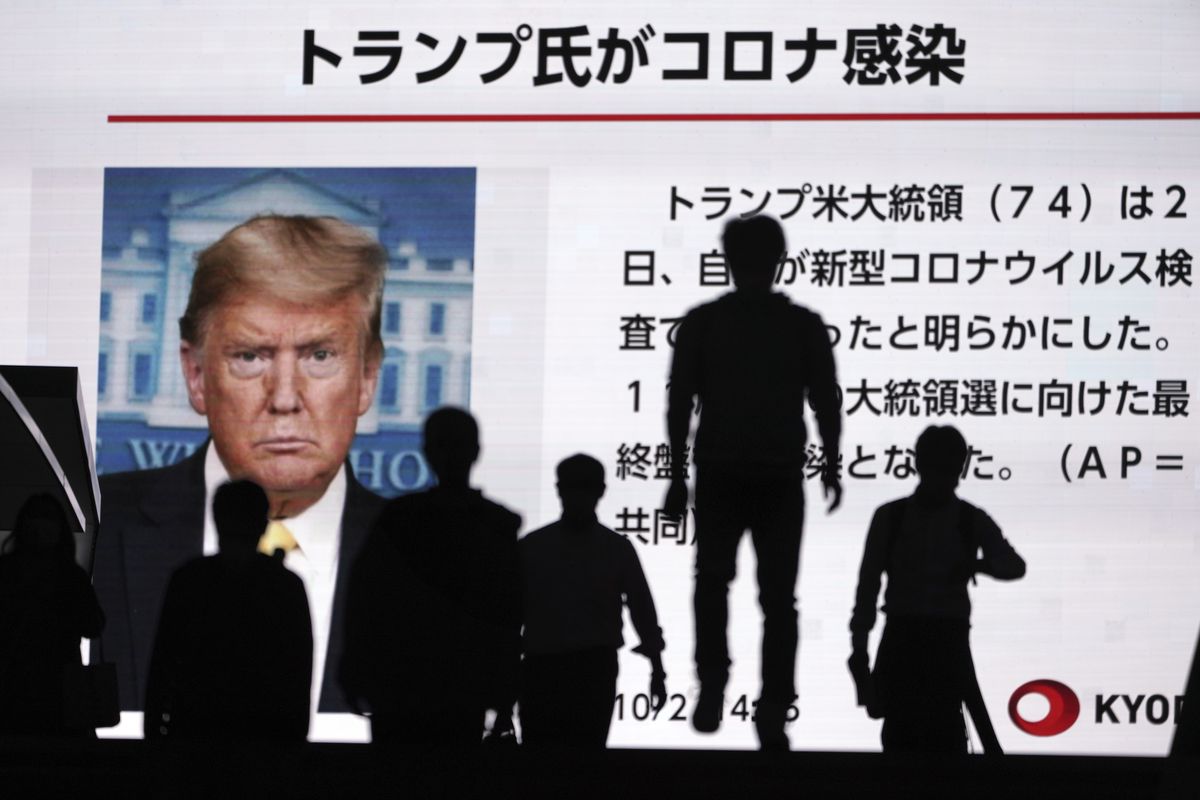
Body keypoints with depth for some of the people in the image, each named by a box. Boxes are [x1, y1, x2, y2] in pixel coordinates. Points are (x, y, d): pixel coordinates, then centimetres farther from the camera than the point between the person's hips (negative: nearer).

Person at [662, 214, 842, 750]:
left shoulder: (701, 323, -2)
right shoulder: (804, 324, -1)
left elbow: (679, 402, -3)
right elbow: (825, 401, 1)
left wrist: (678, 476, 3)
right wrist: (831, 467, 14)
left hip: (720, 473, 0)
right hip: (780, 474, 0)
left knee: (712, 584, 18)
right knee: (778, 594, 5)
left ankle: (712, 691, 2)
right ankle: (773, 714, -2)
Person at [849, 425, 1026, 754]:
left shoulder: (972, 521, 4)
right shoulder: (889, 517, 2)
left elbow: (1015, 565, -3)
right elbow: (868, 582, 4)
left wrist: (982, 564, -25)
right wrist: (859, 644, 0)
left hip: (949, 638, 0)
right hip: (901, 636, 0)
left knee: (945, 729, -8)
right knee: (900, 729, -1)